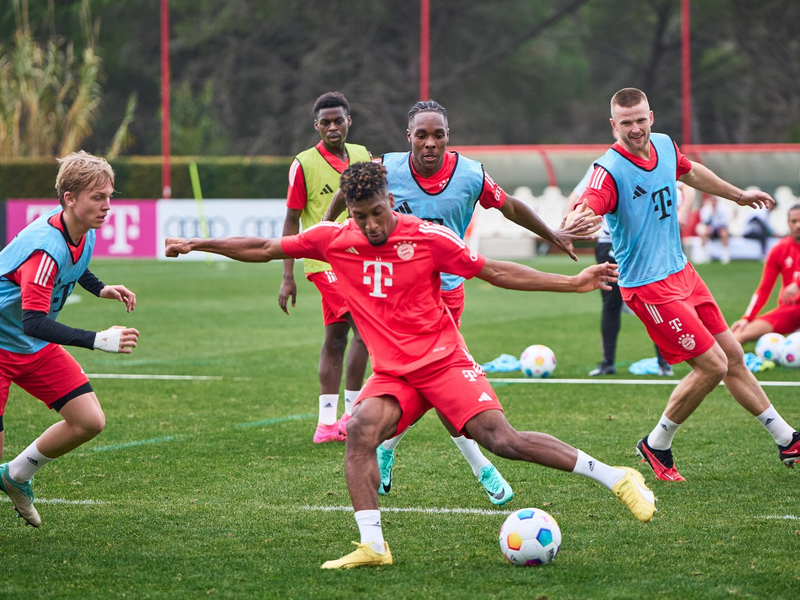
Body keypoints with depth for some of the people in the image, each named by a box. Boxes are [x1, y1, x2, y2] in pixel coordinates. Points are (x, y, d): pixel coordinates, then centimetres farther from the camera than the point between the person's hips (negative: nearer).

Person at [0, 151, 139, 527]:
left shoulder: (84, 233, -4)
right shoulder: (46, 247, -32)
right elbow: (33, 322, -41)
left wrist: (101, 289, 4)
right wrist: (98, 340, -50)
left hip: (36, 348, 8)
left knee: (89, 421, -2)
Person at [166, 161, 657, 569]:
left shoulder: (428, 237, -9)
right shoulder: (335, 240, -1)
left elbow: (495, 271, -1)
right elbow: (264, 250, 9)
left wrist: (573, 283, -3)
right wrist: (196, 245, 6)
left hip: (445, 361, -3)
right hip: (392, 372, 3)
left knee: (500, 438, -19)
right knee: (361, 430, -25)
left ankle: (616, 478, -11)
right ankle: (372, 546, -24)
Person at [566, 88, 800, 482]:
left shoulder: (665, 146, 2)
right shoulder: (611, 169, -21)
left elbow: (691, 173, 25)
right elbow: (586, 208, -40)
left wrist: (737, 195, 37)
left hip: (681, 272, 8)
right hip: (648, 287, -8)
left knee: (733, 356, 13)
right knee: (712, 365, -10)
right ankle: (656, 446, 7)